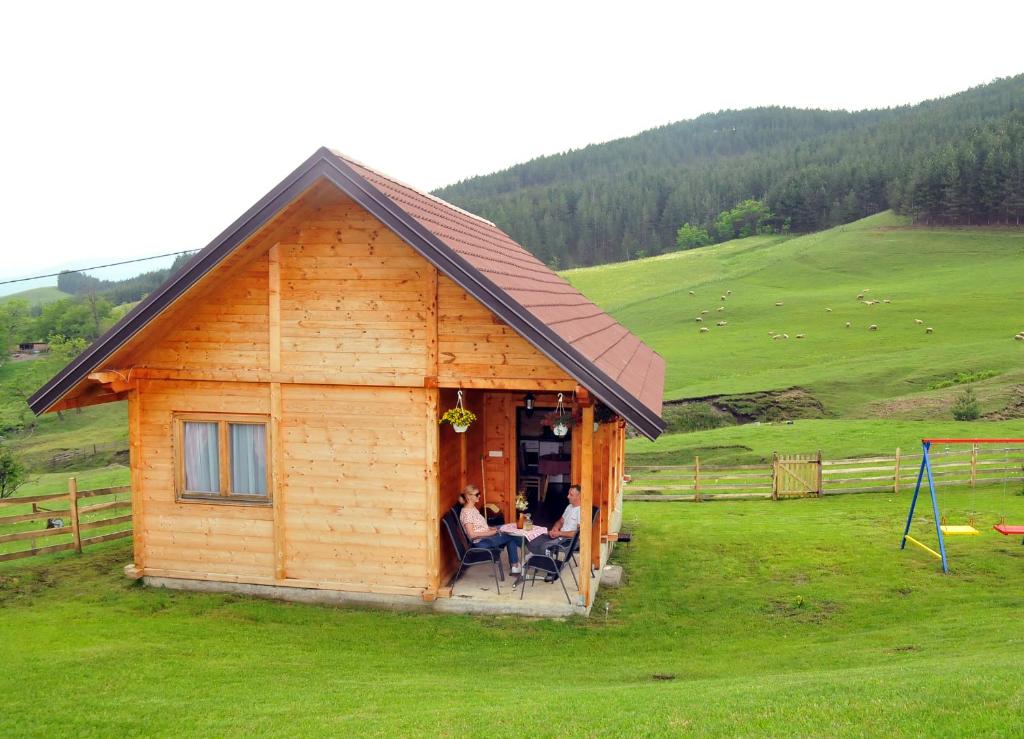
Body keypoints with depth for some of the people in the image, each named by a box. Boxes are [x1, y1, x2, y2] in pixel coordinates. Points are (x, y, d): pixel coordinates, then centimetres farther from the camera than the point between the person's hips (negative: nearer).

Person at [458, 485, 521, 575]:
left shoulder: (473, 508, 10)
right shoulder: (466, 512, -19)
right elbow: (472, 534, -24)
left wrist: (491, 528, 5)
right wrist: (490, 533, -21)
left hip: (486, 537, 9)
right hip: (481, 542, -9)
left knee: (511, 539, 1)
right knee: (511, 536, -7)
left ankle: (515, 567, 2)